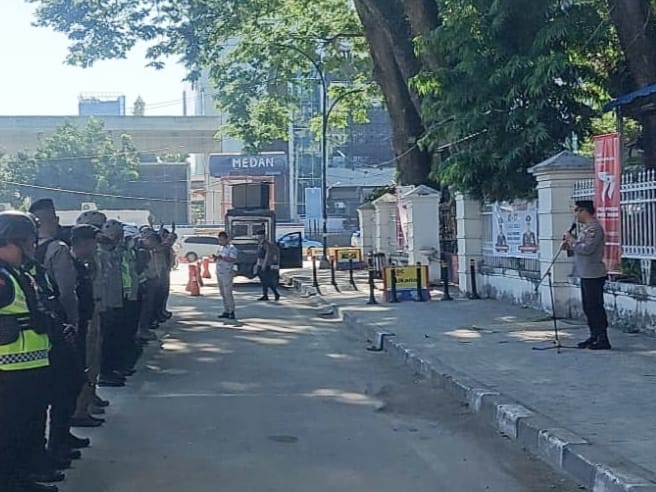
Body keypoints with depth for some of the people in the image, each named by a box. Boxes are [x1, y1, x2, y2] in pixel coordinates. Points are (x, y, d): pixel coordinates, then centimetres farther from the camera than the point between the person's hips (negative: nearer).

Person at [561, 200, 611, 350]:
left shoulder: (594, 228, -16)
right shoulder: (586, 227, 17)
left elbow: (587, 248, -25)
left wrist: (572, 240, -13)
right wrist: (569, 246, 8)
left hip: (594, 275, -11)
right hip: (586, 274, 11)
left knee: (595, 307, -7)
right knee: (588, 307, 14)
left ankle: (603, 340, -3)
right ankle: (594, 336, 22)